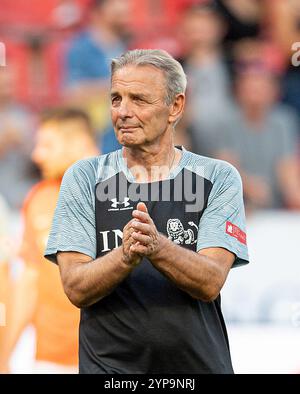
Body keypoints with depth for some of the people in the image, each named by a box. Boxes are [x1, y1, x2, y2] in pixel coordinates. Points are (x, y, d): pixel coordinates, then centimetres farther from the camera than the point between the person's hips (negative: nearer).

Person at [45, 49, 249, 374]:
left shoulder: (218, 177, 0)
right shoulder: (83, 178, 2)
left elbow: (210, 284, -11)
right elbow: (76, 290, -7)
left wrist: (157, 247, -28)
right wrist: (126, 256, -24)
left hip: (200, 363, 0)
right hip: (108, 365, 0)